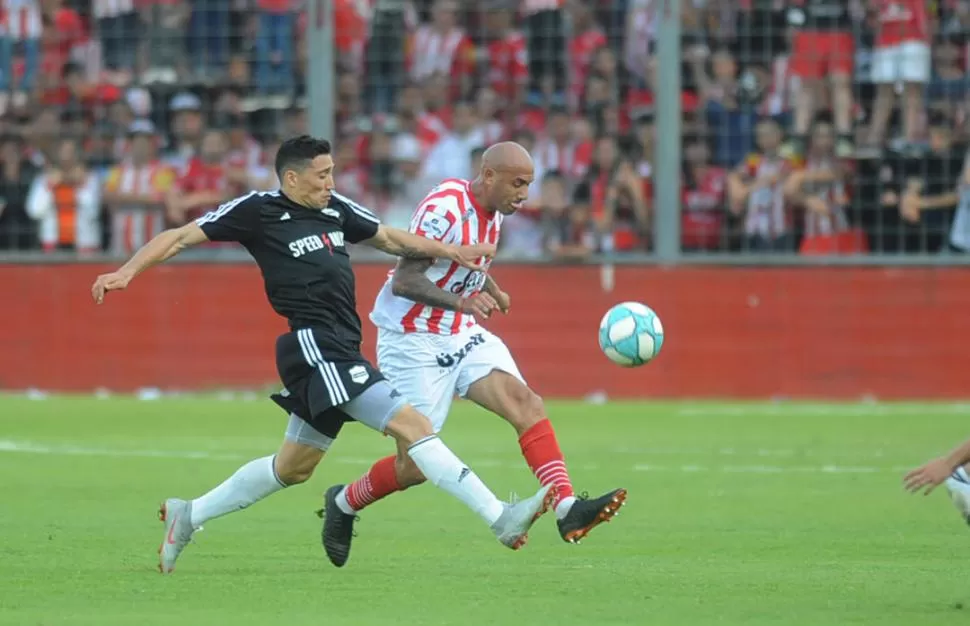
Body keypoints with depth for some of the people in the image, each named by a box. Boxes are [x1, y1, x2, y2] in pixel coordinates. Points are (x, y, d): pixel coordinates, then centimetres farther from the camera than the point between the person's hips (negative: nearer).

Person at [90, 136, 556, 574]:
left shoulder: (334, 210, 15)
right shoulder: (258, 210, -4)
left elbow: (390, 239, 27)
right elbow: (181, 237, 0)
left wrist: (452, 252, 16)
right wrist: (127, 272, -8)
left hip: (340, 352, 9)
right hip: (315, 344, -9)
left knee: (293, 467, 19)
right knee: (412, 425, -15)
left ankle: (187, 516, 31)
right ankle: (500, 519, -19)